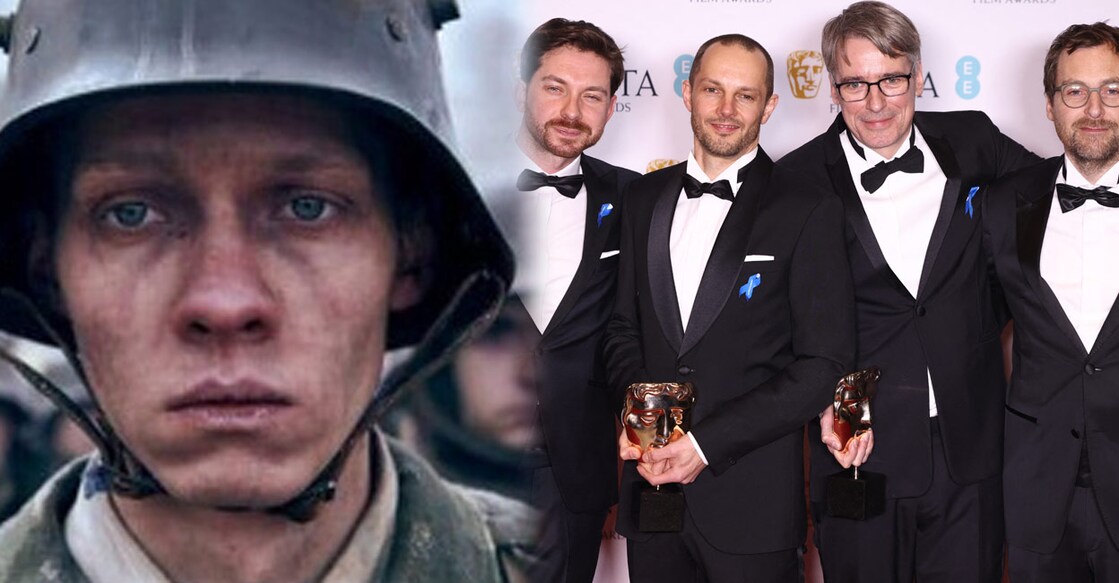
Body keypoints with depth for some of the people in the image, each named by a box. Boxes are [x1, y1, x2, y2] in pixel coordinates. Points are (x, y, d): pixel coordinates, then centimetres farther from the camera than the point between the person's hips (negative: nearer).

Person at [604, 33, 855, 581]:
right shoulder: (644, 197, 9)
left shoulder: (809, 211, -6)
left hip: (751, 500, -4)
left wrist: (707, 443, -15)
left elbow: (824, 363, -9)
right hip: (650, 487, 4)